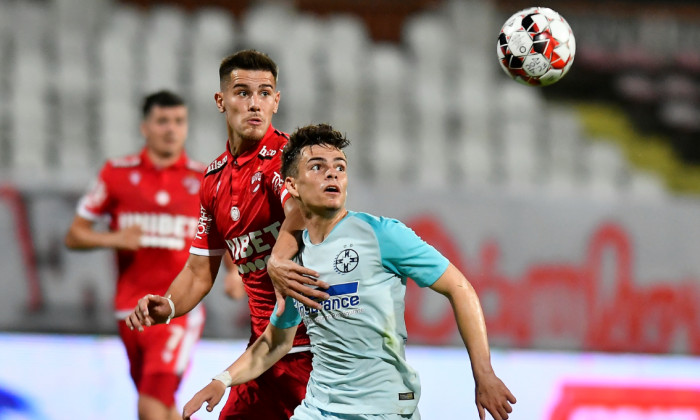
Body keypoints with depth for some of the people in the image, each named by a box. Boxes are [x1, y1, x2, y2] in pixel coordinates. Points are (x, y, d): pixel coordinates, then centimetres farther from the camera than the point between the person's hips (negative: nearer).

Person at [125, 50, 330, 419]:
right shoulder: (214, 179, 12)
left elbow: (300, 212, -32)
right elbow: (200, 271, 17)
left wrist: (279, 259, -52)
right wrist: (167, 306, -3)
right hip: (263, 346, 6)